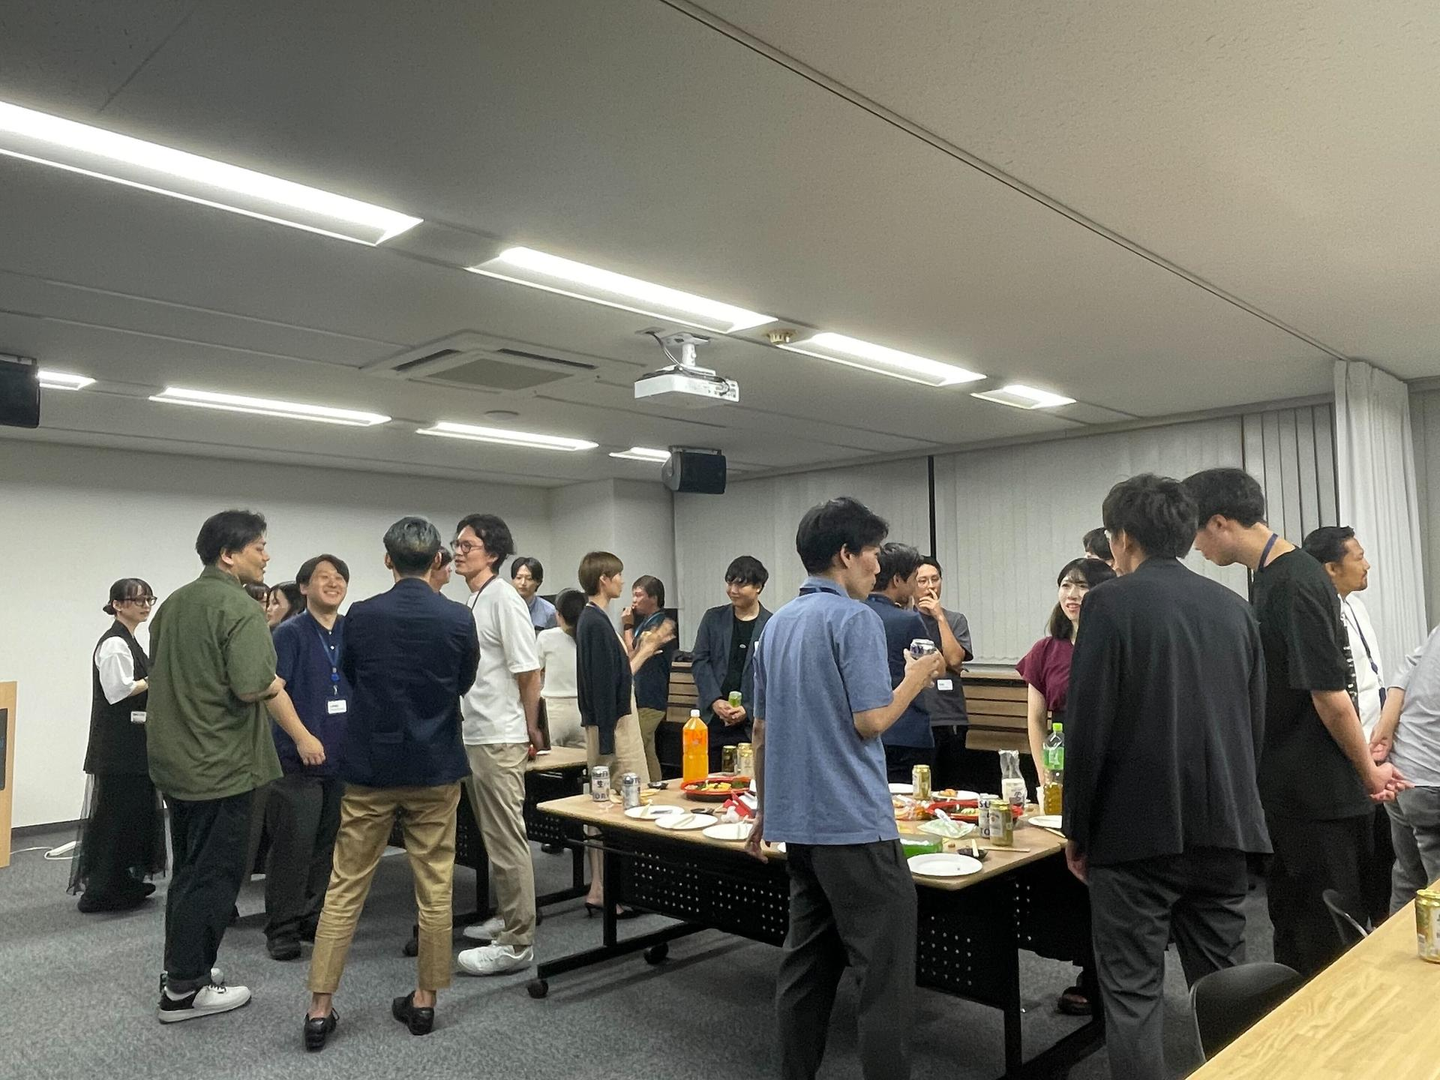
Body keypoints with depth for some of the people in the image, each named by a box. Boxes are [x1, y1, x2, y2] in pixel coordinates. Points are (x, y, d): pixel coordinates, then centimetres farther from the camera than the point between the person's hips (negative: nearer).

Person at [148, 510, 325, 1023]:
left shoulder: (173, 604, 10)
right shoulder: (240, 608, -18)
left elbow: (161, 676, 19)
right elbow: (249, 687, -28)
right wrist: (275, 683, -7)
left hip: (173, 760, 9)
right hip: (220, 764, -9)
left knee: (188, 871, 21)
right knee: (213, 876, 3)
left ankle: (181, 972, 32)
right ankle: (185, 990, 12)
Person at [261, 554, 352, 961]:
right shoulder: (290, 633, -5)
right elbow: (273, 691, -10)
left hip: (343, 757, 5)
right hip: (297, 759, -5)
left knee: (328, 843, 12)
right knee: (294, 844, -3)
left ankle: (314, 917, 25)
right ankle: (281, 928, 10)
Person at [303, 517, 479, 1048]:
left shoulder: (360, 616, -7)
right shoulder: (458, 618, -9)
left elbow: (348, 678, 10)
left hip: (370, 768, 1)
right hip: (435, 769, 0)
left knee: (345, 887, 10)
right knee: (434, 887, 10)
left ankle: (320, 1007, 14)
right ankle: (424, 999, 18)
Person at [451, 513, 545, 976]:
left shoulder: (504, 599, -15)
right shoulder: (474, 600, 13)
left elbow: (528, 673, -15)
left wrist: (531, 730, -7)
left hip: (499, 740, -9)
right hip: (475, 736, 9)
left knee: (507, 840, -3)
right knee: (493, 837, 18)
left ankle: (517, 943, 5)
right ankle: (508, 918, 31)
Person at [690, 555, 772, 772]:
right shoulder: (713, 618, 7)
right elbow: (699, 662, 4)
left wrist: (749, 709, -11)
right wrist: (715, 700, -9)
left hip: (752, 723, -2)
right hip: (713, 719, 3)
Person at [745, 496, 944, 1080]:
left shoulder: (776, 623, 12)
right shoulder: (855, 618, -12)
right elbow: (870, 720, -18)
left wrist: (765, 811, 23)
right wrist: (916, 678, 0)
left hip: (796, 820, 8)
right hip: (853, 822, -8)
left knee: (807, 966, 16)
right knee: (886, 978, 0)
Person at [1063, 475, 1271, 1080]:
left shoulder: (1111, 604, -10)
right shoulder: (1234, 608, 8)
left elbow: (1088, 729, -13)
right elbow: (1256, 724, 13)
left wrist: (1078, 831, -3)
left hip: (1138, 831, -6)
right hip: (1224, 827, 6)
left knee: (1132, 993, 3)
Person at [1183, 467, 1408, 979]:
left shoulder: (1295, 585, -21)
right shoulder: (1271, 578, 9)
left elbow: (1332, 696, -21)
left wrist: (1369, 772, -10)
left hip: (1320, 800, -9)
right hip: (1287, 792, 9)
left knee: (1329, 941, 5)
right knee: (1291, 928, 20)